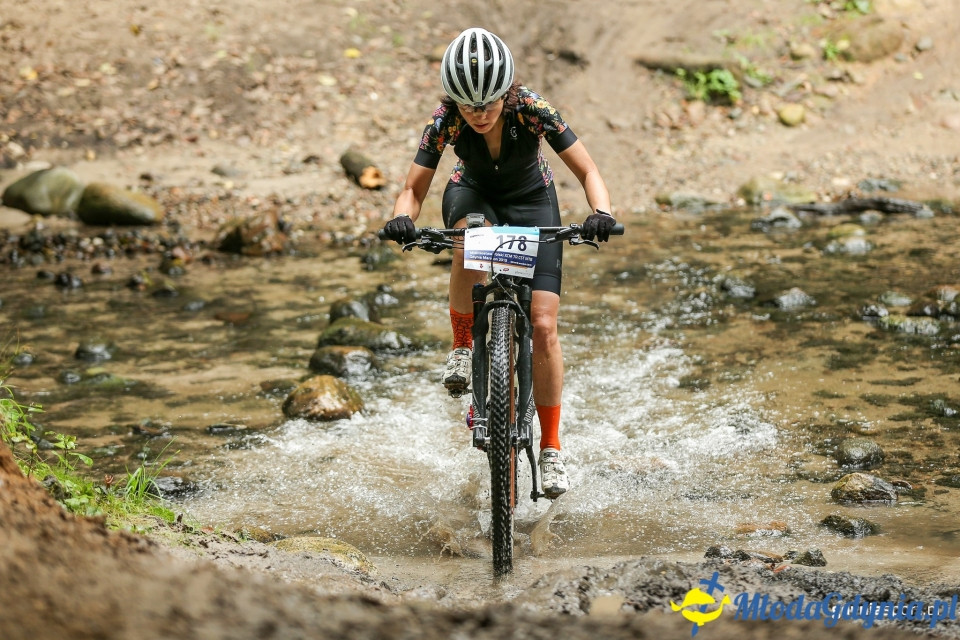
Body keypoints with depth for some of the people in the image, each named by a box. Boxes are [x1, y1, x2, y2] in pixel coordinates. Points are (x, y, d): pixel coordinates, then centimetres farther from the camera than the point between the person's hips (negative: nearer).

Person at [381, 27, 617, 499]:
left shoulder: (532, 110, -31)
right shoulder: (444, 122, -28)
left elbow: (587, 171, -26)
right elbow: (414, 189, -21)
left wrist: (601, 213, -47)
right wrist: (402, 218, -45)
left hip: (531, 199, 0)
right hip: (473, 193, 1)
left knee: (543, 326, -12)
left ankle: (551, 448, 1)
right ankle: (462, 347, -16)